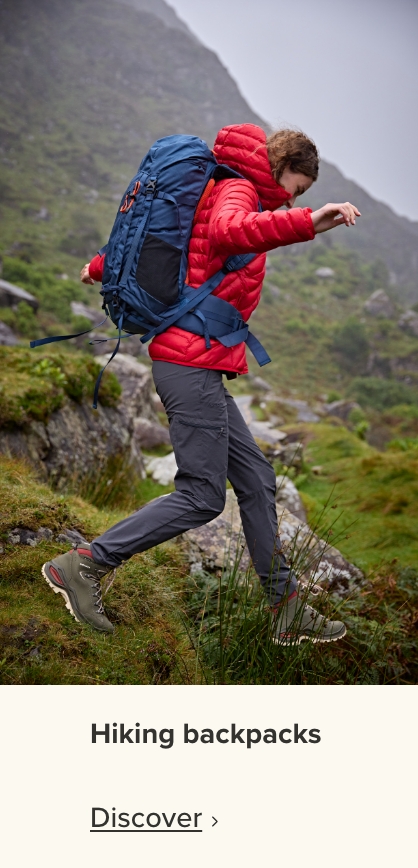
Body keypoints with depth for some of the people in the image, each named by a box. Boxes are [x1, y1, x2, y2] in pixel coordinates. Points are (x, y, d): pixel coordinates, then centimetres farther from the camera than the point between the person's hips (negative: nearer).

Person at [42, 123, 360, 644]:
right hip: (194, 362, -11)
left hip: (196, 367, 11)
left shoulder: (227, 193, 24)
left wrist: (102, 267, 46)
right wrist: (308, 224, -42)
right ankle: (82, 566, -1)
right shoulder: (236, 189, -5)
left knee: (256, 480, 10)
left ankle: (286, 607, 17)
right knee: (201, 497, -7)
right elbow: (227, 232, -31)